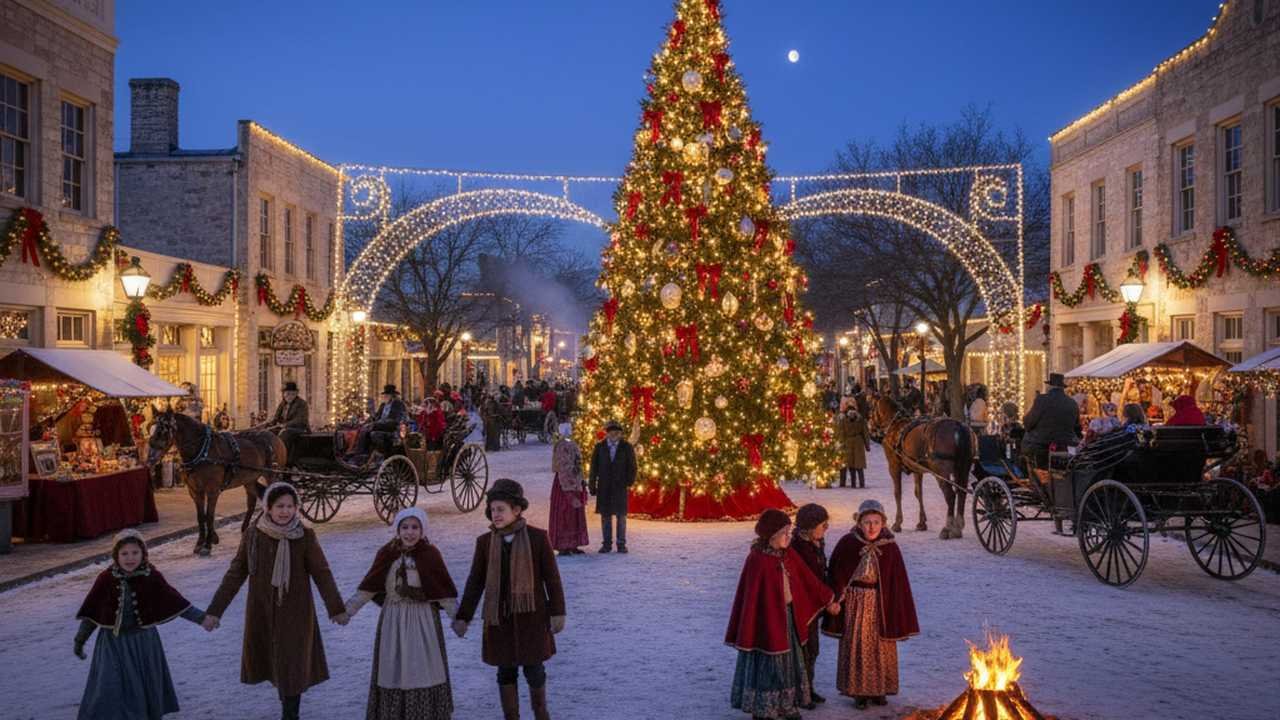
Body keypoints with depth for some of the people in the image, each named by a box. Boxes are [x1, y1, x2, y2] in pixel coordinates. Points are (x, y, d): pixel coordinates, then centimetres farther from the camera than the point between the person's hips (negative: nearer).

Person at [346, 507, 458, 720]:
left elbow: (444, 590, -6)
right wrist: (348, 609, 1)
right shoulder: (386, 554, 0)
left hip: (423, 620, -2)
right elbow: (368, 586, 4)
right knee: (392, 670, 9)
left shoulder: (430, 554, -7)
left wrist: (457, 616, -11)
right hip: (393, 620, 2)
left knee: (423, 669, 3)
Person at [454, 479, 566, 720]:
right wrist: (463, 617, -1)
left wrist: (557, 612, -5)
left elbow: (551, 577, -4)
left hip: (531, 616, -2)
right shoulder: (484, 542, -2)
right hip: (499, 618, 2)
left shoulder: (537, 537, -8)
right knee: (506, 671, 9)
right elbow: (475, 582, 3)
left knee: (534, 670, 5)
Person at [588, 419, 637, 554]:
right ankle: (606, 544, 10)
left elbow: (632, 466, 3)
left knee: (621, 515, -1)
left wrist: (629, 483, -6)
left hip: (620, 486, -1)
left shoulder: (627, 447, 2)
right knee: (605, 515, 4)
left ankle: (621, 544, 6)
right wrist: (592, 485, 1)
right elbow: (594, 466, 5)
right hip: (604, 487, 1)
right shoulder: (599, 447, 4)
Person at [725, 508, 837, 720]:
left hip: (788, 617, 8)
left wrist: (827, 601, 18)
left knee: (789, 661, 17)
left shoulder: (788, 555, -1)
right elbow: (750, 597, -19)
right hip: (766, 620, -7)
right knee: (766, 665, 5)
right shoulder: (757, 560, -22)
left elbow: (808, 580, 11)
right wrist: (749, 630, -17)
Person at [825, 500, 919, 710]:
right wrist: (836, 601, -7)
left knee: (881, 647, 11)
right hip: (854, 603, -1)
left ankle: (879, 689, 28)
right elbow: (835, 576, -3)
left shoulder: (890, 547, -7)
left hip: (881, 604, 1)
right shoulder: (847, 544, -10)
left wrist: (897, 615, -4)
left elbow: (898, 583, -3)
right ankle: (858, 691, 17)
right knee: (856, 647, 5)